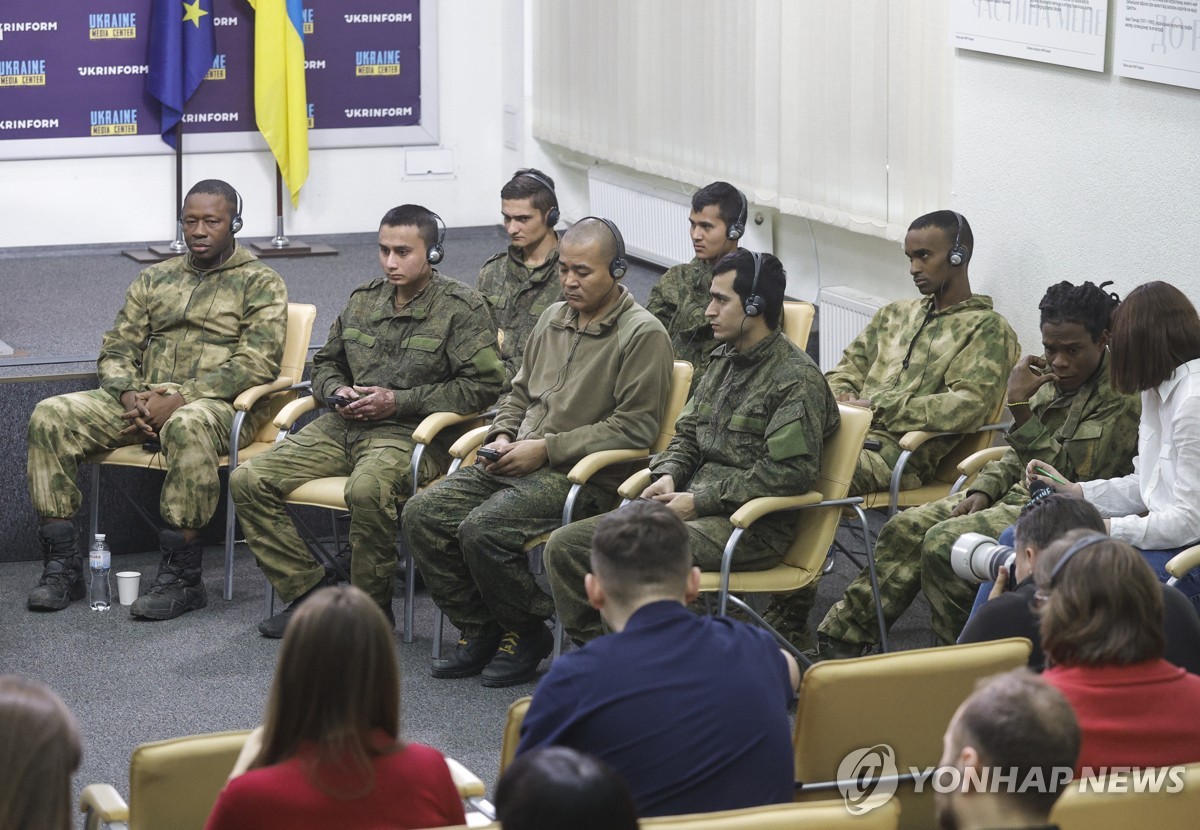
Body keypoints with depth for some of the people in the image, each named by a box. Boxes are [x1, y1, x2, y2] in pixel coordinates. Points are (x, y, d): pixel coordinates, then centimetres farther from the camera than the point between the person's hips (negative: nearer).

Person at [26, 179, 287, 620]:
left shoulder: (260, 283, 4)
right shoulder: (155, 279, 20)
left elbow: (257, 363, -10)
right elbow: (115, 350, 17)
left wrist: (181, 398, -20)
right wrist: (129, 396, -8)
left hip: (218, 403, -5)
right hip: (142, 402, 6)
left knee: (188, 426, -43)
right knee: (50, 416, -17)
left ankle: (181, 577, -34)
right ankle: (62, 565, -16)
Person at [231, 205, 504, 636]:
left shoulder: (461, 307, -2)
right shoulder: (364, 299, 17)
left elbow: (483, 385, -10)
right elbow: (326, 362, 30)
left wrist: (398, 401, -13)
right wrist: (337, 390, 4)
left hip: (410, 432, -6)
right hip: (344, 425, 6)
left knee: (367, 488, -40)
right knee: (248, 481, -11)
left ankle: (373, 606, -20)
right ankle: (308, 592, -4)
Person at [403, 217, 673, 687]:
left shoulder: (643, 335, -8)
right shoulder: (554, 318, 17)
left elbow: (634, 427, -14)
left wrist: (547, 449, -16)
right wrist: (502, 437, 6)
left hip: (582, 475, -8)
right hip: (515, 464, 8)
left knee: (482, 530, -28)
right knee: (423, 514, -9)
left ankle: (527, 635, -4)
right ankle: (479, 631, 3)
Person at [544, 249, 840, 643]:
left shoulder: (797, 380, -10)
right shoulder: (722, 360, 17)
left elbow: (789, 472, -18)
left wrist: (700, 501, -17)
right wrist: (669, 475, 2)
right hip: (691, 504, 9)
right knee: (565, 545, -4)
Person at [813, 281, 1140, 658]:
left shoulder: (1121, 398, -18)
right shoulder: (1054, 378, 9)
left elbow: (1068, 478, -24)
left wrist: (1020, 407, -26)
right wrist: (982, 490, 2)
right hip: (1020, 492, 9)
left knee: (944, 542, -25)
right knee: (907, 528, -2)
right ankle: (840, 640, 1)